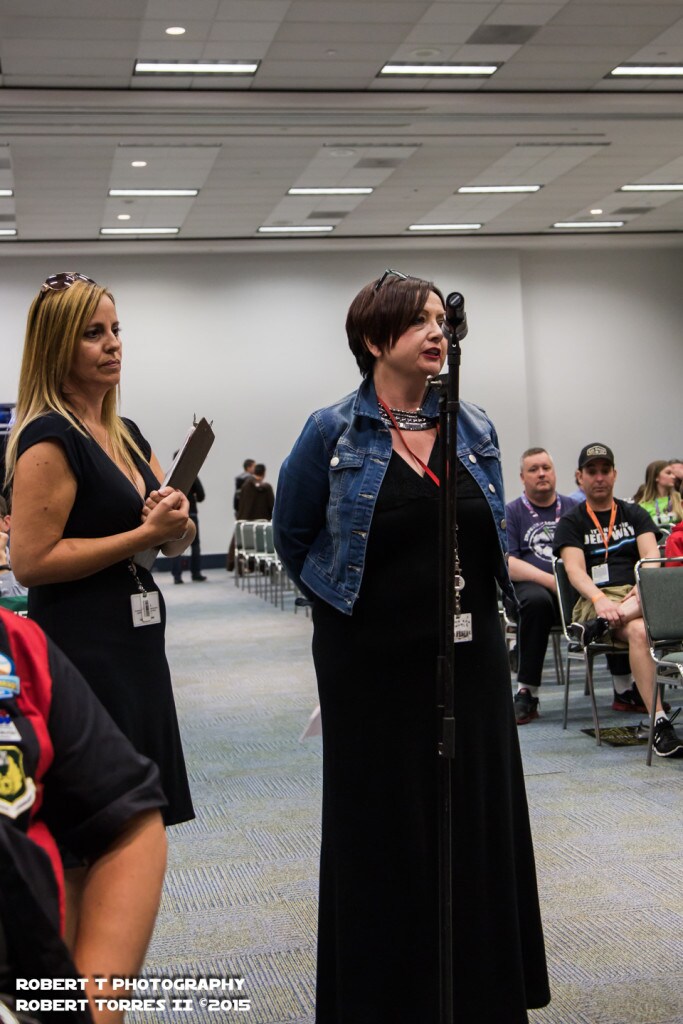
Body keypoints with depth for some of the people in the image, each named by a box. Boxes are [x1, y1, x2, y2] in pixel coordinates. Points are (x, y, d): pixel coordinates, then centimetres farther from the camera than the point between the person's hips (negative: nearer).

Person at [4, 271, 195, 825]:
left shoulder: (127, 434, 12)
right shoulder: (50, 438, -14)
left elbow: (176, 541, 16)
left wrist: (176, 520, -8)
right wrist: (147, 533, -20)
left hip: (138, 648, 9)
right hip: (83, 655, -8)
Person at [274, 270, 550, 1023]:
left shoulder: (474, 427, 4)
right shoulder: (333, 432, -7)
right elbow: (292, 536, 4)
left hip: (470, 656, 4)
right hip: (374, 664, -4)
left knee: (477, 816, 10)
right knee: (383, 826, 6)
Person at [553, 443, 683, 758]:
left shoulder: (634, 514, 20)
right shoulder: (571, 523, 12)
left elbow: (652, 557, 4)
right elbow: (575, 570, -5)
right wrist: (599, 599, -26)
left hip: (638, 595, 3)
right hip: (595, 599, -3)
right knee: (639, 631, -37)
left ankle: (603, 624, -41)